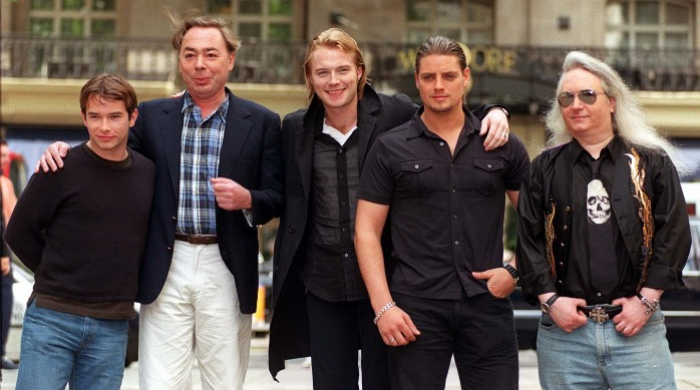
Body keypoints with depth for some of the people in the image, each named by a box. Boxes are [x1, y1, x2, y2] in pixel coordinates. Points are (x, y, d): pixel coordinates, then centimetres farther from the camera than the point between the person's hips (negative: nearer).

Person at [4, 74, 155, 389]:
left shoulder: (149, 172, 6)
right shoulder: (62, 169, -5)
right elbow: (19, 232, 1)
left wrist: (122, 283, 8)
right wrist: (58, 276, 3)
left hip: (113, 326, 3)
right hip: (52, 318, -3)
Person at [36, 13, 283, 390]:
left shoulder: (261, 122, 4)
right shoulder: (151, 115, 8)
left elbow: (276, 199, 4)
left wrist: (246, 199, -17)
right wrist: (64, 151, -7)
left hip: (226, 270, 0)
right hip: (166, 267, 1)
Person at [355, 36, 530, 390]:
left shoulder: (503, 146, 8)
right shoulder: (390, 148, 4)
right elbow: (367, 231, 2)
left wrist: (517, 271, -1)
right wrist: (383, 306, -7)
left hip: (487, 305, 1)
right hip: (416, 308, -1)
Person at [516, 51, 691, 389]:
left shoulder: (652, 162, 6)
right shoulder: (545, 168, 11)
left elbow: (674, 232, 1)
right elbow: (529, 238, 6)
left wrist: (646, 300, -7)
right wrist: (550, 299, -6)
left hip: (637, 328, -1)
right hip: (564, 329, 1)